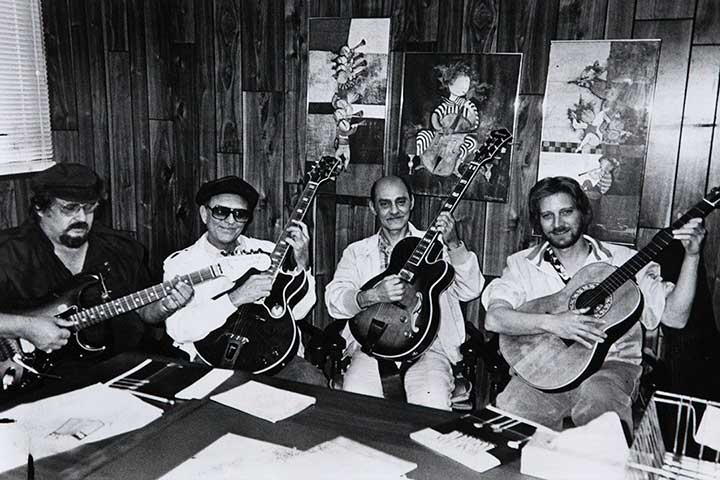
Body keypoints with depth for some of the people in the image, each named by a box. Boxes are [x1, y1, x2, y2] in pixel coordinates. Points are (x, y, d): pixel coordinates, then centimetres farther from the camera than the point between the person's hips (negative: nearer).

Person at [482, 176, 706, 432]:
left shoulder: (622, 261, 6)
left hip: (611, 365, 0)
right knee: (510, 411, -28)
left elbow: (674, 317, 1)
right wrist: (551, 322, -25)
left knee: (597, 397, -34)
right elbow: (494, 319, -12)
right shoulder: (522, 264, 4)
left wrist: (692, 255, -7)